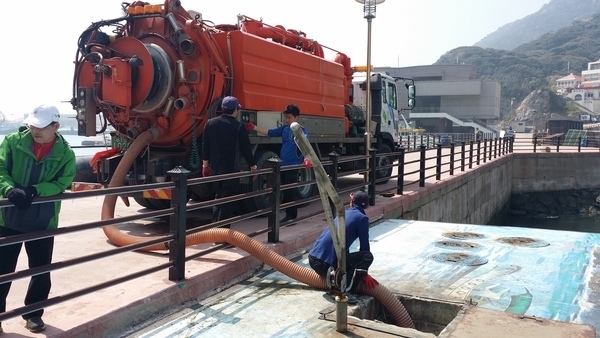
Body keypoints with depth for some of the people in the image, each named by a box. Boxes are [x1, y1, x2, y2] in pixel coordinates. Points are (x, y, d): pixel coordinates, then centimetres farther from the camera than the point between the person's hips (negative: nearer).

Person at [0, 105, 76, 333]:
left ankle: (33, 314, 32)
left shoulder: (65, 154, -3)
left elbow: (61, 183, -10)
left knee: (41, 272, 12)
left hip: (43, 223, 1)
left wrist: (34, 190, -26)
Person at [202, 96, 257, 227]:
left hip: (215, 168, 6)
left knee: (218, 197, 20)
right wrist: (253, 166, 6)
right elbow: (246, 149, -5)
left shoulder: (210, 123, 4)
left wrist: (205, 165, 17)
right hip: (231, 169, -6)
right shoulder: (238, 126, -10)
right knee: (227, 201, 0)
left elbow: (205, 146, 8)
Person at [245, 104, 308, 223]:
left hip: (293, 165, -6)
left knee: (291, 191, -1)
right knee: (285, 190, 12)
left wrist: (306, 159, -38)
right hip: (283, 164, 6)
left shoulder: (302, 131, -7)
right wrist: (254, 127, 8)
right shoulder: (284, 128, 10)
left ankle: (292, 216, 11)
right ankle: (288, 214, 23)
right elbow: (269, 132, 14)